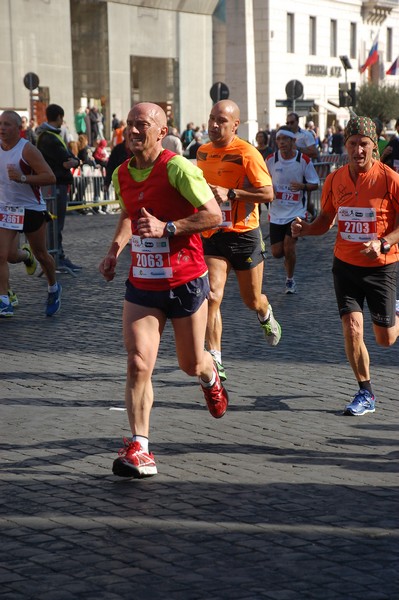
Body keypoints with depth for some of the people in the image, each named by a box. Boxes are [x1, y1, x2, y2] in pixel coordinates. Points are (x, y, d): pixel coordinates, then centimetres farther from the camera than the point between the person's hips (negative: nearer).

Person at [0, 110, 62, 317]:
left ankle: (53, 289, 39)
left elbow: (50, 177, -22)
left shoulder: (27, 150, -17)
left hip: (31, 209, -4)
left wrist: (22, 178, -33)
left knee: (41, 254, 13)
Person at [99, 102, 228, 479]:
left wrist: (167, 228, -25)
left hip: (185, 282, -4)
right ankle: (139, 449, -9)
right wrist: (116, 247, 9)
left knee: (191, 364, 13)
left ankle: (211, 379, 52)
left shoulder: (177, 168, -16)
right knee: (138, 363, -13)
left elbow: (214, 215, -17)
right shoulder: (122, 174, 4)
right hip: (141, 284, 4)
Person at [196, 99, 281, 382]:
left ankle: (266, 315, 49)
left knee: (252, 300, 11)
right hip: (212, 235, 4)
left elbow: (268, 193, -17)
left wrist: (230, 193, -25)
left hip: (244, 235, -4)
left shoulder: (248, 154, -13)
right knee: (212, 296, -14)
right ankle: (216, 362, -13)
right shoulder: (203, 152, 7)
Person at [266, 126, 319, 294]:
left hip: (296, 212, -3)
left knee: (289, 248, -14)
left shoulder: (304, 160, -7)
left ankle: (290, 280, 11)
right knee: (277, 252, 0)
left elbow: (315, 184, 0)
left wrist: (302, 186, -21)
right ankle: (289, 259, 38)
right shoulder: (271, 159, -1)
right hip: (276, 212, 3)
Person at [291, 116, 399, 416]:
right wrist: (304, 228, -10)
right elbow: (325, 221, 10)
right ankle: (366, 394, 7)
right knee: (352, 328, -10)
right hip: (346, 264, 3)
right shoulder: (335, 180, -1)